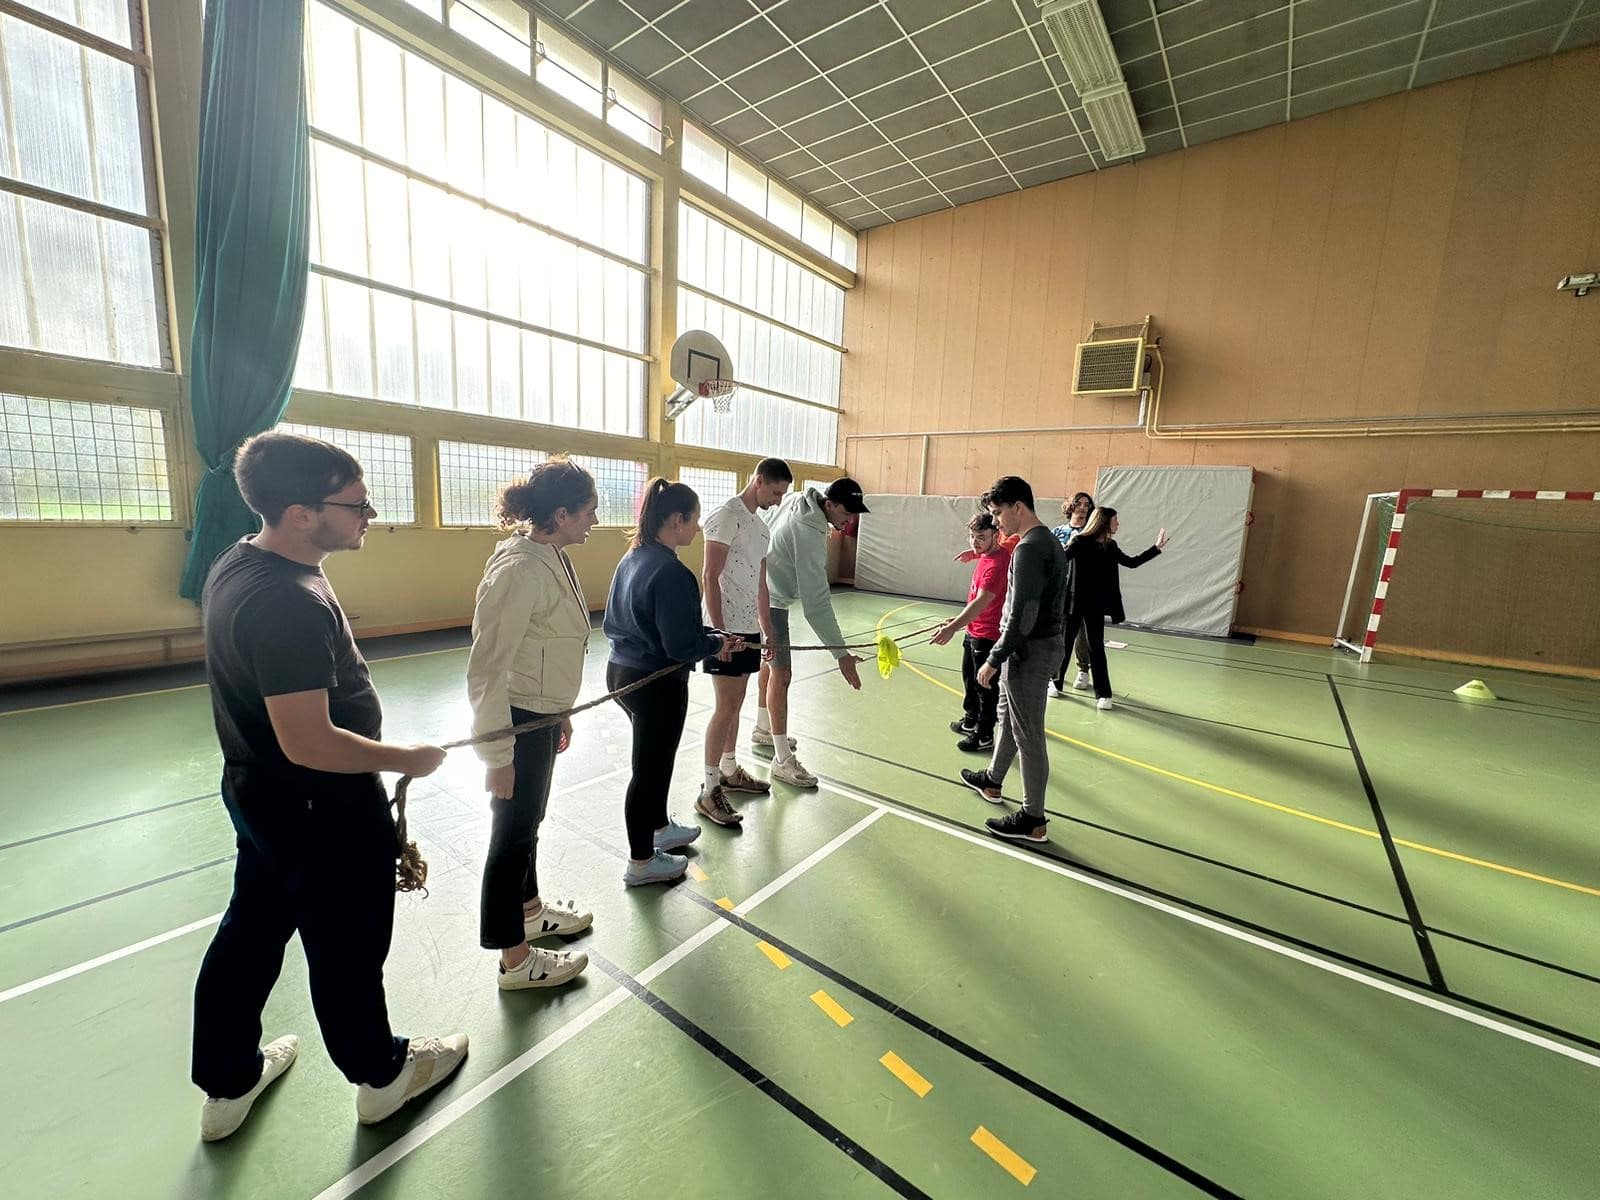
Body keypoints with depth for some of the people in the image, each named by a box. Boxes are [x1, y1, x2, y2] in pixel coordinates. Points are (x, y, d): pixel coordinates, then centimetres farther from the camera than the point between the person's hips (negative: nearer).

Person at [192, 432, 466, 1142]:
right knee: (347, 947, 12)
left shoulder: (236, 565, 0)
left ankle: (228, 1084, 47)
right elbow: (309, 744, -31)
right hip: (324, 808, -9)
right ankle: (382, 1075, 37)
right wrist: (406, 759, -17)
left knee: (251, 932, 25)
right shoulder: (291, 604, -31)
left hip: (259, 791, 9)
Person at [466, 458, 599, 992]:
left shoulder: (552, 558, 3)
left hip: (541, 714, 9)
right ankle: (516, 961, 29)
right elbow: (487, 668, -23)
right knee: (513, 833, 9)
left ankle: (530, 910, 48)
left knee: (527, 822, 25)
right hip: (517, 720, -9)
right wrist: (497, 754, -19)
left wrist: (560, 713, 18)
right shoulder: (519, 569, -25)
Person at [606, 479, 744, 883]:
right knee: (650, 767, 8)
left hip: (622, 672, 9)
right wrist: (718, 642, -5)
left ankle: (658, 828, 47)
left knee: (656, 758, 26)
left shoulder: (632, 559, 4)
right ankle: (642, 861, 28)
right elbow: (682, 645, -26)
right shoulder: (671, 573, -25)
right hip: (657, 684, -9)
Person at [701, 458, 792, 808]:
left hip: (749, 628, 8)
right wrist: (719, 631, -20)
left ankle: (729, 770, 30)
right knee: (726, 708, -4)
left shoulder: (762, 527, 15)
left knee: (736, 703, 16)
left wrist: (768, 631, 19)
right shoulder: (726, 517, -12)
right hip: (726, 628, -8)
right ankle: (709, 789, 8)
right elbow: (710, 578, -16)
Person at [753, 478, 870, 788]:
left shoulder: (800, 499, -4)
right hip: (771, 602, -10)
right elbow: (816, 602, -35)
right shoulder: (809, 535, -32)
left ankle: (763, 730, 37)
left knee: (771, 662, 20)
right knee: (781, 674, -8)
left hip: (768, 593, 10)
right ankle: (783, 761, -1)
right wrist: (841, 654, -35)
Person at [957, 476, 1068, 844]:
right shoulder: (1049, 540, 11)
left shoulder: (1029, 548, -21)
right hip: (1044, 644, 10)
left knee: (1028, 735, 1)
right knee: (1006, 717, 24)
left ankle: (1032, 820, 15)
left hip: (1030, 651, -10)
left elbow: (1021, 616, -25)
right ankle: (992, 780, 43)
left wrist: (994, 660, -18)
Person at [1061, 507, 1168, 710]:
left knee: (1097, 647, 7)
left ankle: (1103, 693, 13)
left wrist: (1157, 548, 19)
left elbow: (1132, 562, 18)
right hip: (1074, 602, -5)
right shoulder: (1080, 542, -11)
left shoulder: (1110, 546, 7)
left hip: (1096, 605, 5)